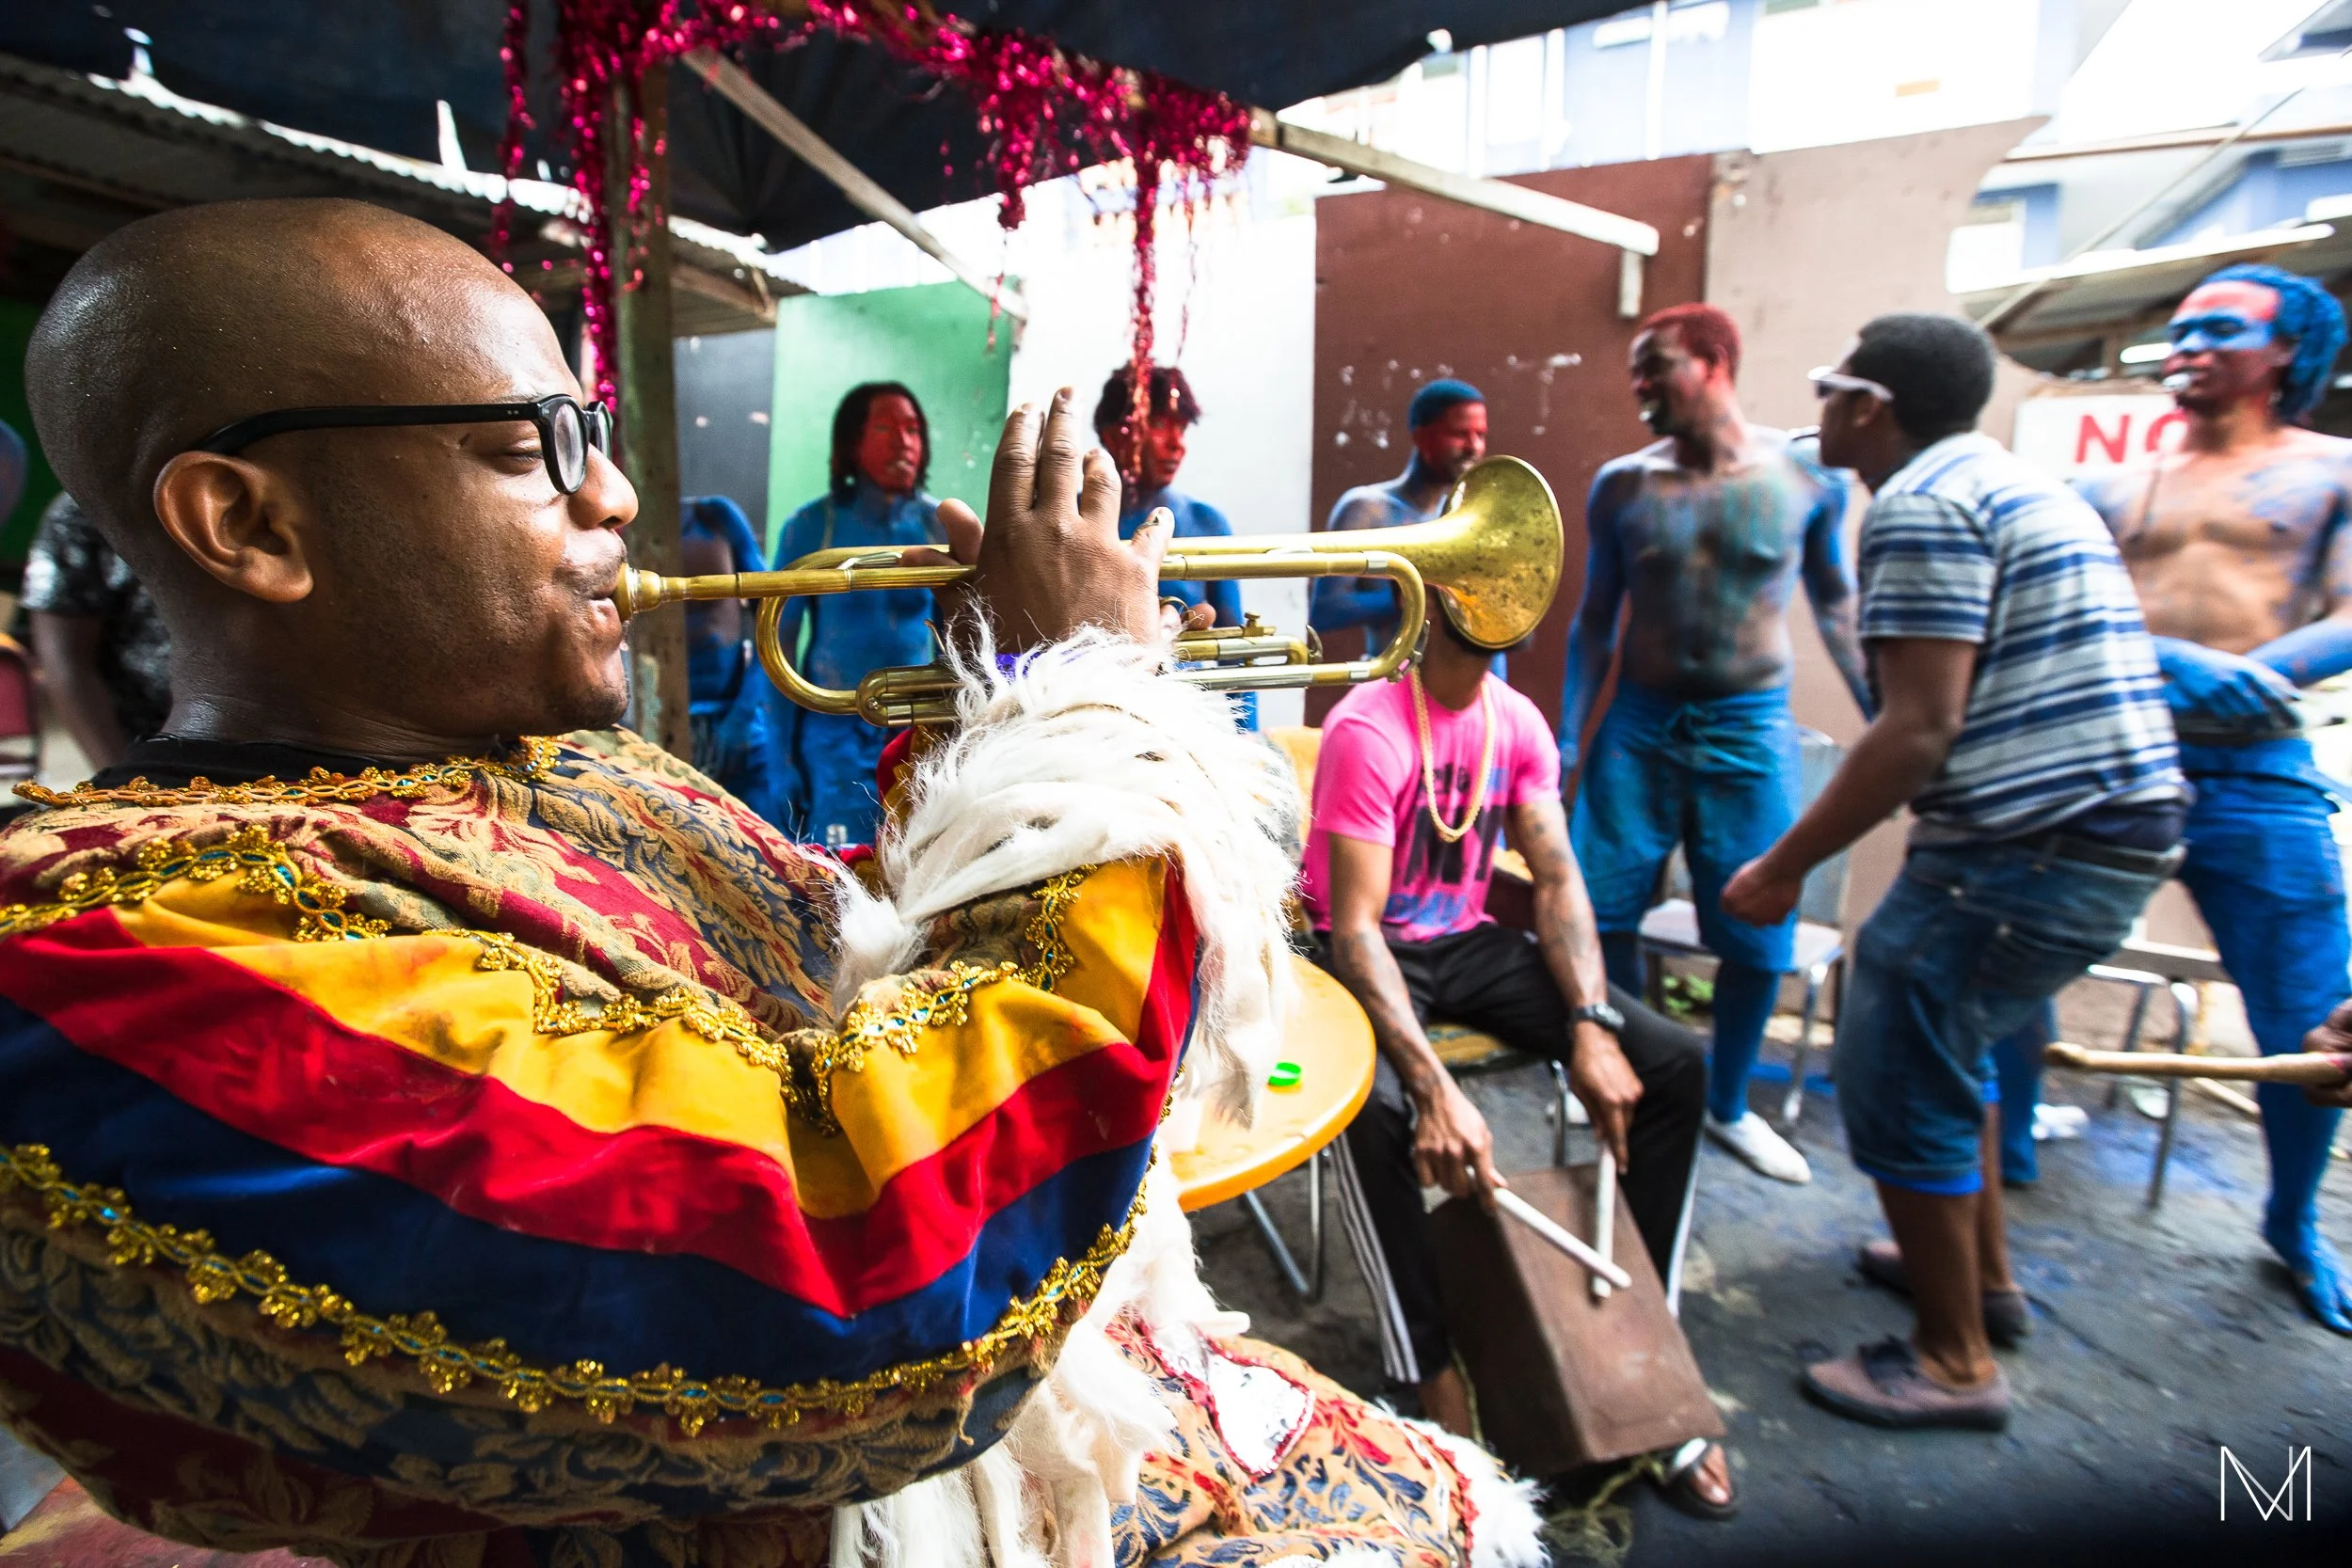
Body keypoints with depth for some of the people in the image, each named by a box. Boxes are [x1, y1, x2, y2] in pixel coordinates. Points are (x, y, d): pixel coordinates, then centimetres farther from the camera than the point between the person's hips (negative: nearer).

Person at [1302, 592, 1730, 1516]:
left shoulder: (1517, 721, 0)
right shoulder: (1367, 730, -21)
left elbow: (1556, 877, -2)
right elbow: (1355, 923, -25)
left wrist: (1591, 1024, -18)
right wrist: (1435, 1089, -35)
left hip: (1465, 940, 6)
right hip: (1363, 952, -6)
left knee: (1671, 1065, -8)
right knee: (1378, 1109, -36)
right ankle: (1433, 1382, -15)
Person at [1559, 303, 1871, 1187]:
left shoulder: (1806, 477, -1)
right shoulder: (1621, 485, 1)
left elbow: (1837, 607, 8)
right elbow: (1595, 619, 6)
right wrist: (1570, 736, 2)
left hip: (1751, 726, 0)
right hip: (1638, 723, 1)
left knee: (1758, 936, 5)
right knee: (1603, 913, 1)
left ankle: (1727, 1107, 27)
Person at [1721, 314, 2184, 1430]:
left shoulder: (1920, 502, -13)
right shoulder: (2024, 488, 19)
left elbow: (1920, 728, -21)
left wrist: (1784, 866, -16)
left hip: (2033, 845, -10)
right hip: (2121, 828, 10)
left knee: (1896, 1078, 0)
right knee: (1938, 1036, 24)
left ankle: (1955, 1365, 14)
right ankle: (1981, 1271, 39)